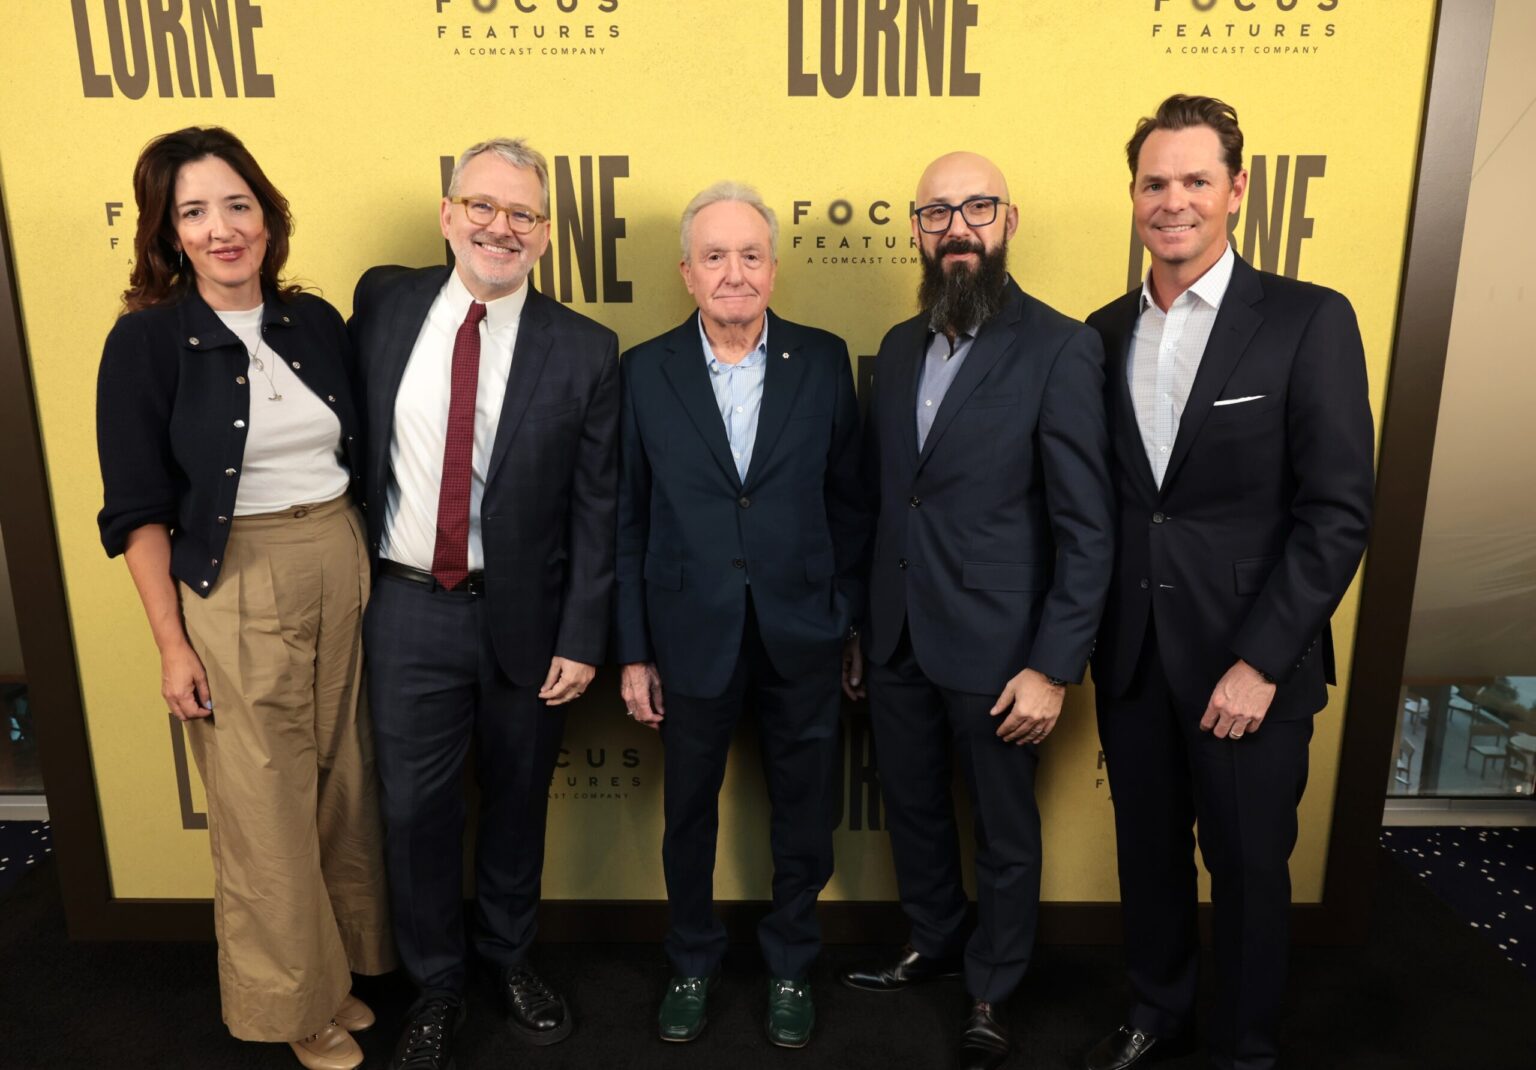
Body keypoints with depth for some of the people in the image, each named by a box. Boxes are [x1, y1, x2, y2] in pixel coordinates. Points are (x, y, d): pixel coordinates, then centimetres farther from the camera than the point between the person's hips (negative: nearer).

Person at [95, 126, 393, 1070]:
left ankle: (343, 964, 37)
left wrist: (364, 565, 8)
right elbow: (140, 511, -7)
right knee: (266, 813, 6)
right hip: (233, 592, -4)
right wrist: (173, 645, -8)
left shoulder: (317, 323, 5)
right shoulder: (147, 340, -7)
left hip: (344, 572, 4)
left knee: (345, 785, 13)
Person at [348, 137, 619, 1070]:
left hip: (524, 617, -1)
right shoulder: (383, 301, 0)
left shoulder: (586, 351, -7)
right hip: (409, 609, 1)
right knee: (416, 808, 11)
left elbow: (597, 512, -6)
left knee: (517, 802, 16)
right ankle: (437, 985, 36)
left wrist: (581, 641, -8)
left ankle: (512, 960, 42)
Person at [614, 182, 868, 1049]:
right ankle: (694, 964, 42)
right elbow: (629, 521, -2)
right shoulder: (646, 371, -3)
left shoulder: (824, 360, -2)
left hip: (802, 639, 0)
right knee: (690, 815, 17)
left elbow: (849, 498, 2)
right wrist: (634, 651, -2)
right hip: (692, 636, 0)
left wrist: (844, 616, 0)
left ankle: (792, 966, 39)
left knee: (805, 816, 15)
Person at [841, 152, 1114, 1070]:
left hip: (994, 649, -5)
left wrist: (1054, 667, -16)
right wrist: (860, 626, 9)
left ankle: (991, 991, 37)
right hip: (897, 640, 5)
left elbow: (1088, 529, -13)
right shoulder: (899, 347, 6)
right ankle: (934, 943, 47)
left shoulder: (1060, 349, -12)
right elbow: (880, 497, 10)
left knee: (1005, 831, 14)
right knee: (913, 808, 21)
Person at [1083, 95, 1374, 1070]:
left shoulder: (1309, 322, -7)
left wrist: (1260, 661, -16)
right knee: (1149, 849, 18)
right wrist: (1083, 637, 2)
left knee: (1249, 865, 12)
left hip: (1248, 658, -3)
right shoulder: (1105, 333, 6)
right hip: (1132, 654, 4)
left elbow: (1338, 513, -12)